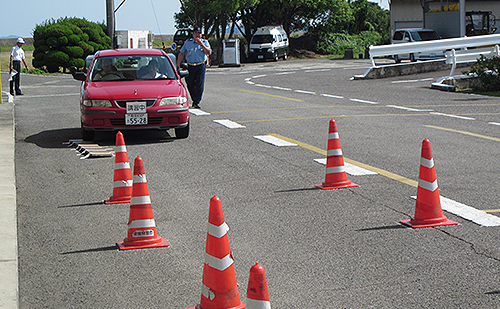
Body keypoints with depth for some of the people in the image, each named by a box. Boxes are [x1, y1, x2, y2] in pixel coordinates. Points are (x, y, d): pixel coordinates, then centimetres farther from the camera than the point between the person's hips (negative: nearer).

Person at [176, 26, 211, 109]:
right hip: (189, 66, 2)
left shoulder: (205, 42, 9)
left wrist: (201, 44, -17)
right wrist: (178, 65, 2)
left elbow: (209, 52, -8)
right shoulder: (187, 42, 13)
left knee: (199, 85, -9)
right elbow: (181, 54, 11)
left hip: (201, 66, -2)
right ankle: (194, 100, 22)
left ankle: (197, 102, -5)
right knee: (190, 85, 4)